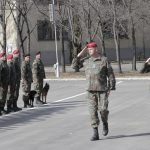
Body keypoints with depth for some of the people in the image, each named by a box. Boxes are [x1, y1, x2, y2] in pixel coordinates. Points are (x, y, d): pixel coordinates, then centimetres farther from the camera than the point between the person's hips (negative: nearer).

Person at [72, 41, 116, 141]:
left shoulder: (104, 60, -1)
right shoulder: (86, 60, 9)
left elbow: (110, 74, 0)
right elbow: (74, 64, 12)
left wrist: (111, 87, -6)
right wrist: (81, 54, 5)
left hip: (102, 89, -3)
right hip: (91, 90, 3)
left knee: (103, 109, -9)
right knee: (93, 111, -1)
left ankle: (105, 123, 23)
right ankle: (95, 133, 3)